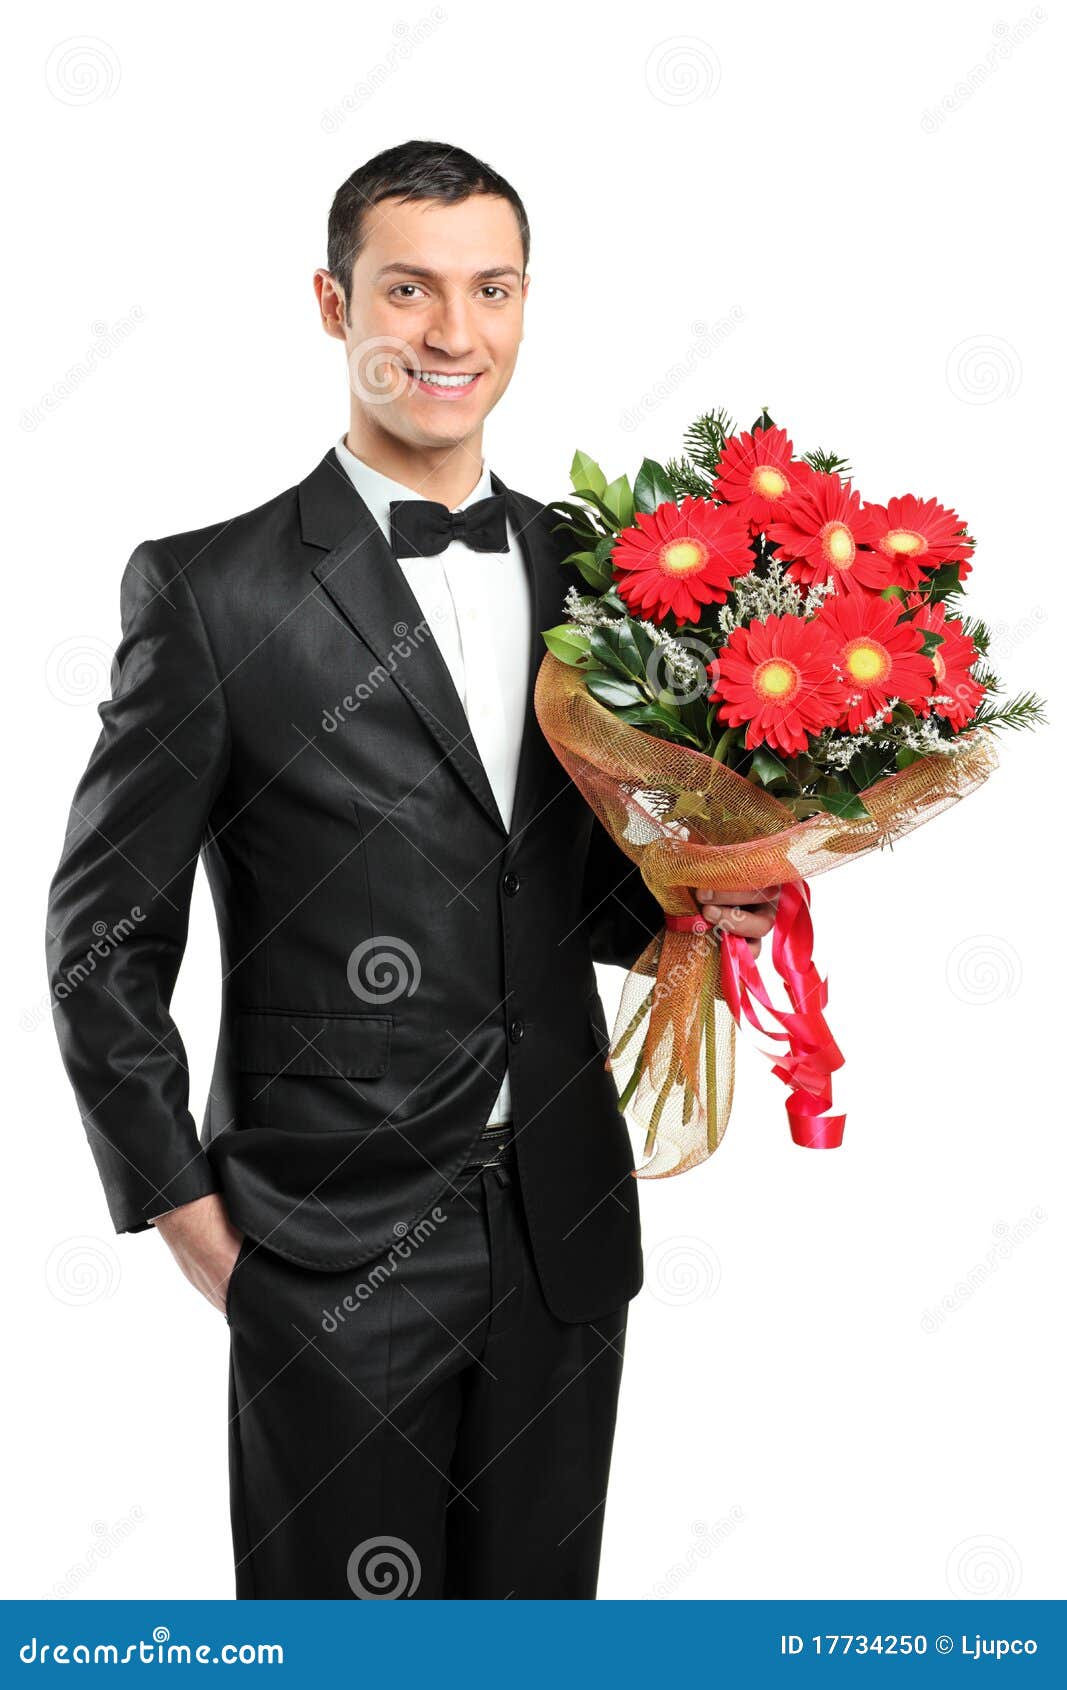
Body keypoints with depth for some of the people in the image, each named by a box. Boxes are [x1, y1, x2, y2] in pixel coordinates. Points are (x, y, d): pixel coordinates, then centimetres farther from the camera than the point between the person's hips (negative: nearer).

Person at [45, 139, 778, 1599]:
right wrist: (185, 1210, -4)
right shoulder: (213, 589, -9)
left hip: (566, 1241, 5)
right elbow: (104, 934, -4)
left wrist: (682, 905, -4)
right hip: (333, 1255, -4)